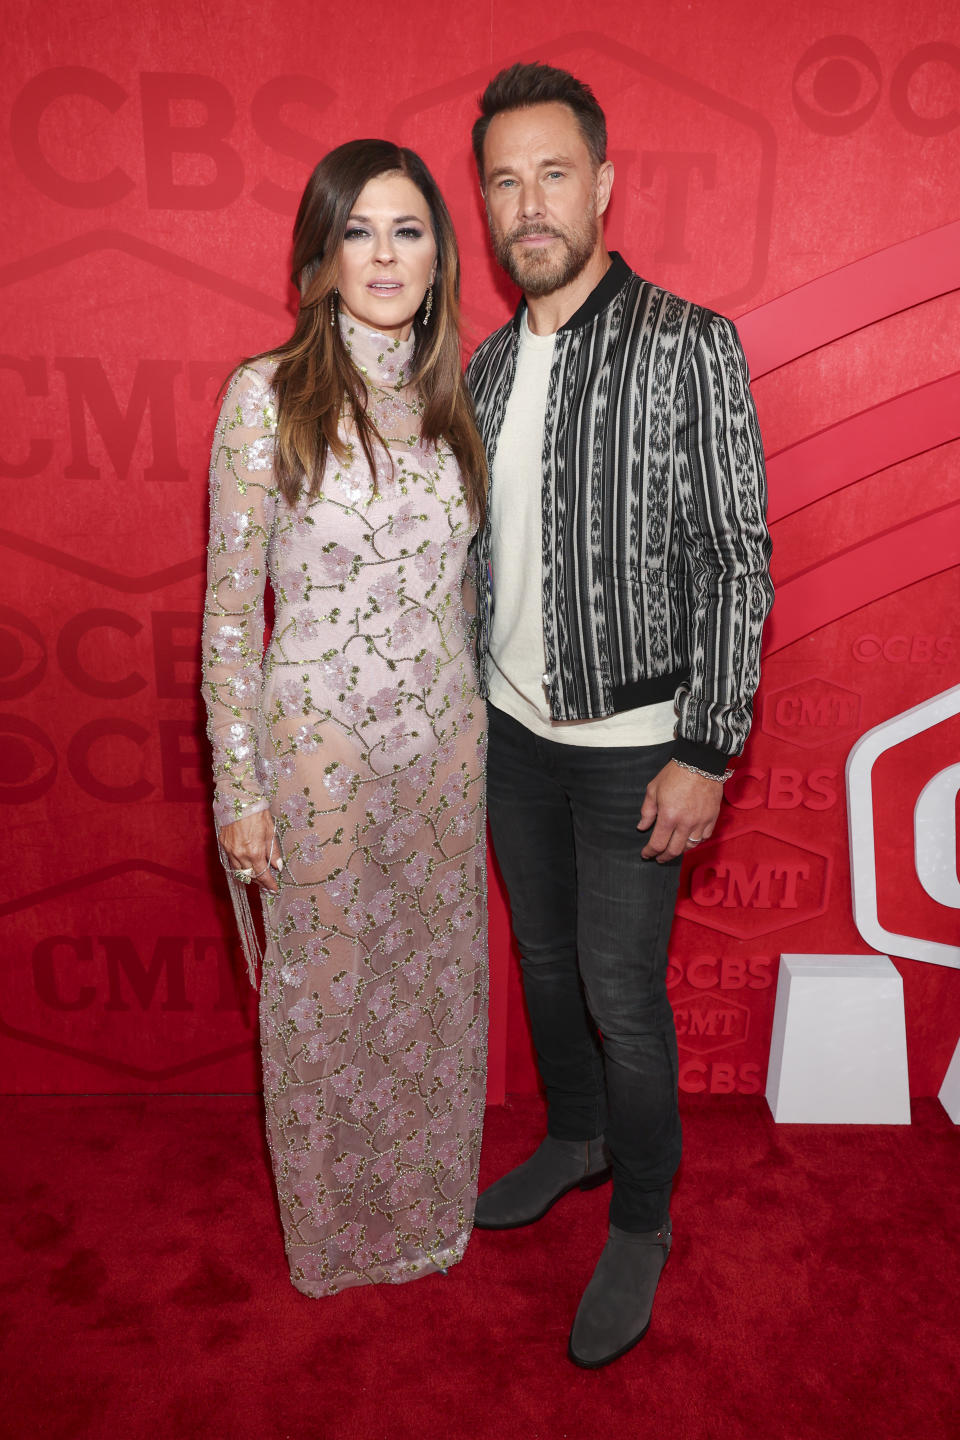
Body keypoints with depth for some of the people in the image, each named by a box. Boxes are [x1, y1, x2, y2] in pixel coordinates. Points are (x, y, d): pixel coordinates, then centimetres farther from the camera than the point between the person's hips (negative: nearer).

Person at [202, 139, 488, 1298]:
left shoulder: (448, 395, 6)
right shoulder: (267, 395, -9)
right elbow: (230, 611, -9)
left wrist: (472, 726, 12)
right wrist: (238, 788, -10)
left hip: (447, 737, 5)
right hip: (321, 744, -4)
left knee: (439, 977, 17)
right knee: (328, 990, 12)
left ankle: (434, 1207, 44)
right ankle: (338, 1228, 40)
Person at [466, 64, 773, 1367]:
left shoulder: (689, 345, -11)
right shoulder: (490, 366, 7)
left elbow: (738, 564, -13)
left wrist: (705, 755, -16)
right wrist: (465, 704, 13)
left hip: (631, 744, -6)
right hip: (513, 729, 6)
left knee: (621, 992, 4)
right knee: (543, 957, 19)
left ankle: (641, 1226, 29)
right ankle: (576, 1137, 45)